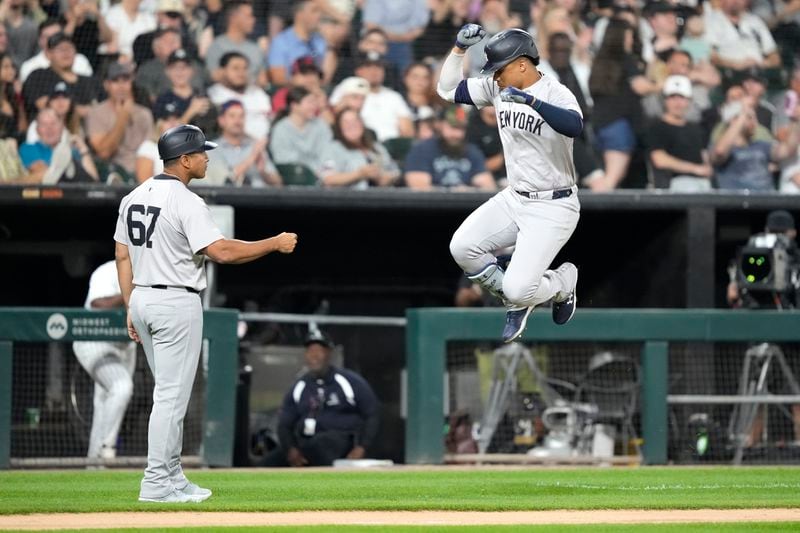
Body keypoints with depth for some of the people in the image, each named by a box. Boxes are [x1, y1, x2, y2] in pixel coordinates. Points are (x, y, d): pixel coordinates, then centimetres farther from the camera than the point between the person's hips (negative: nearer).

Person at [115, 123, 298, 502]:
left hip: (142, 300, 9)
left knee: (171, 393, 16)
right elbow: (222, 252, -23)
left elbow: (123, 257, 12)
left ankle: (173, 478, 19)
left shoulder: (134, 198, 9)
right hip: (177, 304, -9)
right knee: (172, 396, -4)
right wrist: (275, 244, -14)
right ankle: (156, 484, -5)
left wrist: (130, 309, 16)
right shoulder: (186, 202, -16)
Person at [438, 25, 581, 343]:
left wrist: (532, 102, -50)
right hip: (514, 198, 7)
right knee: (462, 247, -7)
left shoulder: (556, 94, -19)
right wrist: (460, 47, -6)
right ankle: (518, 303, 15)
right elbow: (447, 89, 6)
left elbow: (575, 126, -40)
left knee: (518, 288, -17)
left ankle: (563, 283, 19)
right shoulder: (498, 89, 2)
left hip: (553, 207, -7)